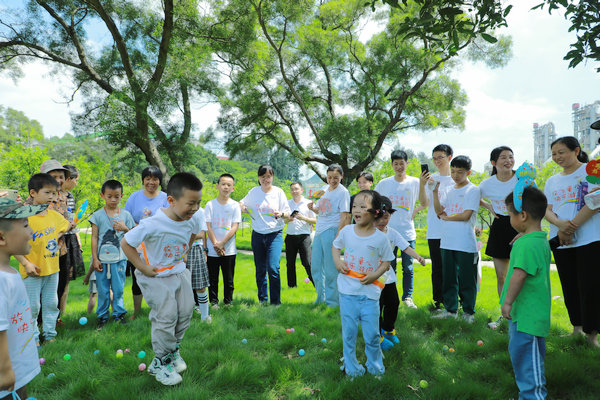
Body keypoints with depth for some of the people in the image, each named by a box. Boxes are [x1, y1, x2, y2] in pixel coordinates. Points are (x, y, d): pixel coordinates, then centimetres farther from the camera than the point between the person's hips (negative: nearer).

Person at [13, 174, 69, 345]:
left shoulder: (54, 215, 2)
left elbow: (63, 227, 24)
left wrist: (57, 239, 7)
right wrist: (26, 263, -19)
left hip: (52, 268, 5)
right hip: (33, 271, -5)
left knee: (51, 303, 14)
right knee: (32, 306, 6)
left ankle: (50, 334, 27)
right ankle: (33, 338, 22)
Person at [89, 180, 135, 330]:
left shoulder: (125, 215, 4)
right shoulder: (98, 215, 0)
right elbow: (94, 237, 1)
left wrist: (124, 228, -12)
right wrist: (95, 258, -2)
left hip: (119, 258, 1)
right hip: (102, 259, 0)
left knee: (118, 289, 6)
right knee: (103, 290, 7)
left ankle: (119, 314, 22)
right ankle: (102, 316, 22)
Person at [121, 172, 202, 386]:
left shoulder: (191, 221, -10)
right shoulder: (153, 225, -30)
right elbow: (126, 243, -20)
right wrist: (142, 267, -18)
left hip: (179, 272, 6)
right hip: (156, 277, -6)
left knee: (186, 310, 8)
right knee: (166, 316, -8)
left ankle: (174, 350, 32)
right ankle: (160, 363, 13)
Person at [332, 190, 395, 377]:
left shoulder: (380, 238, -8)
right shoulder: (346, 231, -3)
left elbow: (387, 262, 2)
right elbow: (336, 245, 15)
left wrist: (375, 275, -14)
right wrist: (337, 262, -2)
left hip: (370, 292, -1)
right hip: (347, 290, 2)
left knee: (372, 333, 5)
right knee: (349, 331, 10)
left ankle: (375, 365, 30)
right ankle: (351, 367, 27)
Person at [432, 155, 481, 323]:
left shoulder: (473, 190, -4)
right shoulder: (450, 191, 14)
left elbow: (466, 215, -13)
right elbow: (439, 210, 5)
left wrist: (445, 217, -2)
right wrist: (435, 192, -6)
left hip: (465, 243, -6)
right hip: (447, 242, 6)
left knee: (466, 278, 1)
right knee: (448, 277, 12)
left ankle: (468, 311, 15)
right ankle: (450, 309, 23)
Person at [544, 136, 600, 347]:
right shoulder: (552, 181, 16)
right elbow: (548, 210, 8)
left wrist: (571, 226, -18)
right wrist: (560, 224, -13)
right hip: (561, 241, 5)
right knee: (570, 287, 10)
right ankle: (577, 327, 23)